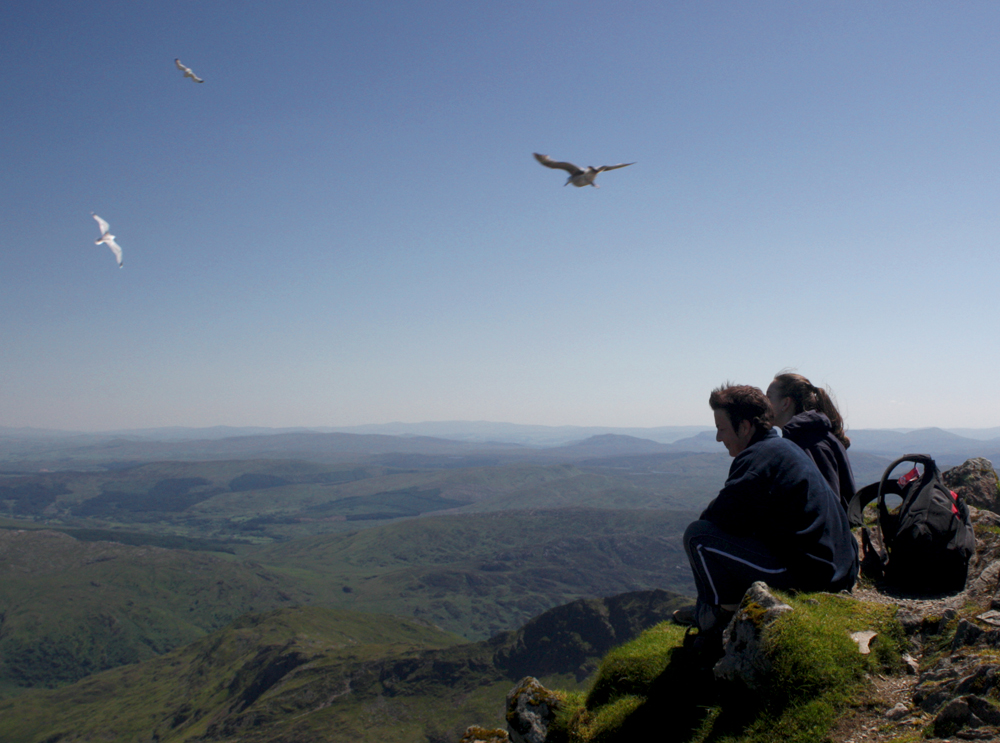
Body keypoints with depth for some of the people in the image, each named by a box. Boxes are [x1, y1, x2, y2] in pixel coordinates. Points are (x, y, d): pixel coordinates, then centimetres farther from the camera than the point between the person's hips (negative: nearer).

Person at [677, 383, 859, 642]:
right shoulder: (784, 447, 16)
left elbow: (720, 517, -14)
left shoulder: (757, 457, -15)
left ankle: (724, 614, 7)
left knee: (697, 534, -10)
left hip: (808, 574, -11)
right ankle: (708, 608, 30)